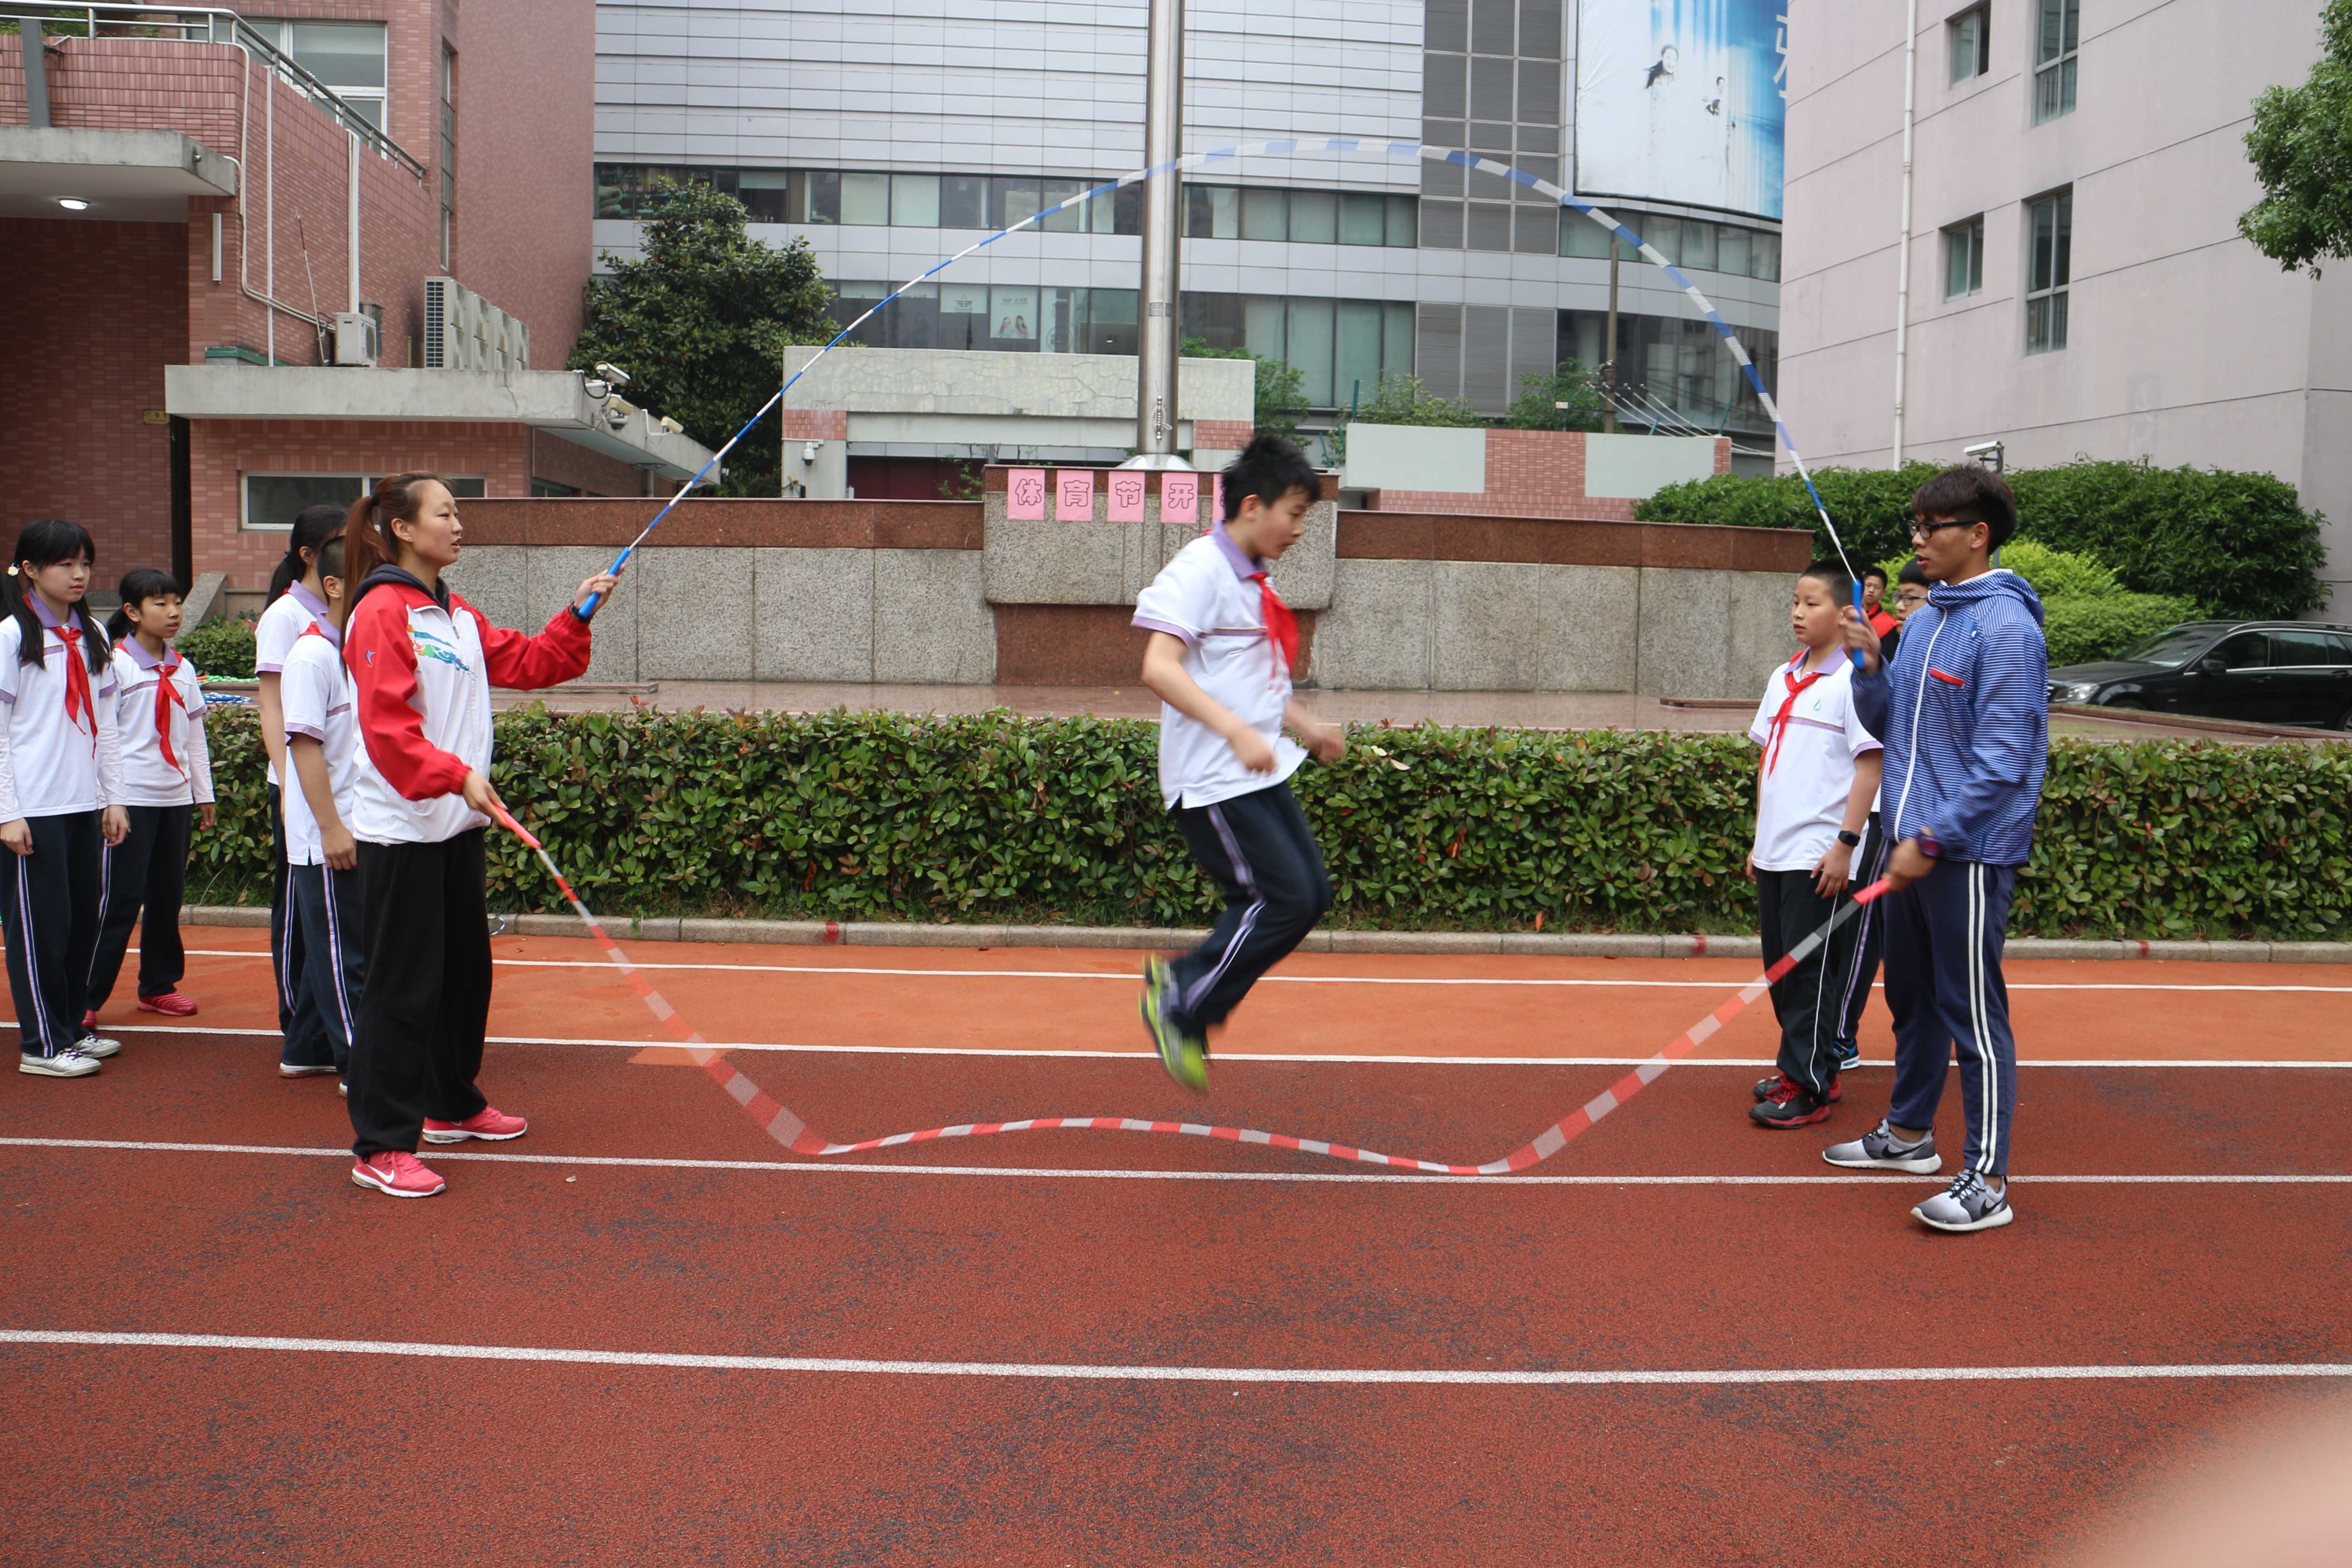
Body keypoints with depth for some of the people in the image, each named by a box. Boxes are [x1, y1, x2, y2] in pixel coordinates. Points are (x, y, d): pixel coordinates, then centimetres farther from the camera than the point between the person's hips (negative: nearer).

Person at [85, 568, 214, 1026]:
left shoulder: (183, 670, 12)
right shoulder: (116, 664, -6)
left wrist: (204, 794, 16)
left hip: (176, 798, 6)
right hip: (131, 799, -6)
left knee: (168, 895, 11)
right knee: (119, 900, -6)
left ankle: (159, 985, 22)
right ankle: (86, 998, -1)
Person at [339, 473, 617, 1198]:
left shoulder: (457, 615, 15)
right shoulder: (382, 612, -12)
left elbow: (529, 663, 15)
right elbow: (387, 725, -20)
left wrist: (576, 616, 3)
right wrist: (457, 776, -28)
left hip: (456, 825, 9)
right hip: (401, 830, -9)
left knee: (466, 970, 18)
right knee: (404, 985, -6)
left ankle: (451, 1105, 34)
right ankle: (381, 1146, 1)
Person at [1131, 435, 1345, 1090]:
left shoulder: (1255, 580, 14)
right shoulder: (1200, 569, -14)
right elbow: (1159, 668, -25)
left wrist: (1307, 727, 17)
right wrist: (1237, 731, -33)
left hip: (1262, 773, 9)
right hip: (1213, 781, -9)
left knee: (1312, 893, 7)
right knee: (1284, 897, -10)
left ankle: (1181, 985, 17)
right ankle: (1180, 1004, 6)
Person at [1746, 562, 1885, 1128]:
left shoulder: (1851, 683, -8)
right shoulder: (1782, 679, 13)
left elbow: (1869, 766, -11)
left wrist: (1846, 843, -16)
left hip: (1820, 858, -7)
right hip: (1775, 854, 7)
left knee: (1811, 975, -3)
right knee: (1781, 969, 12)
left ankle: (1809, 1088, 3)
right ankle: (1798, 1069, 23)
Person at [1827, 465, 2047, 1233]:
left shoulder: (2005, 627, -15)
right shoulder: (1924, 618, 12)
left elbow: (2001, 760, -20)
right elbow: (1888, 716, 19)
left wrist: (1932, 841, -20)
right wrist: (1871, 666, 0)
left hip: (1968, 852, -9)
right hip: (1912, 840, 9)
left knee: (1971, 1012, -4)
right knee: (1910, 997, 19)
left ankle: (1987, 1180, 3)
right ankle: (1909, 1133, 35)